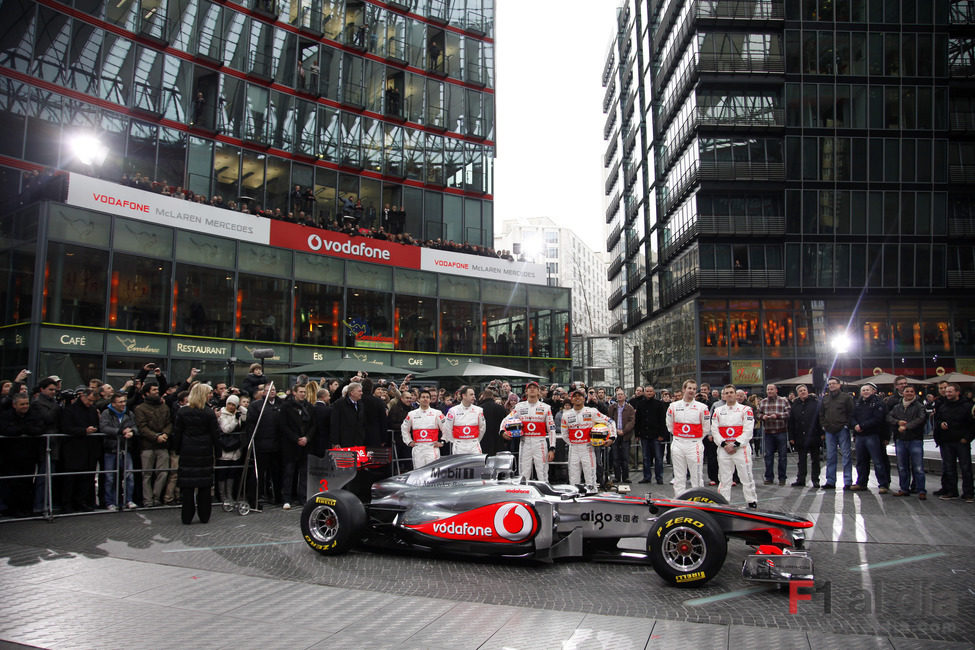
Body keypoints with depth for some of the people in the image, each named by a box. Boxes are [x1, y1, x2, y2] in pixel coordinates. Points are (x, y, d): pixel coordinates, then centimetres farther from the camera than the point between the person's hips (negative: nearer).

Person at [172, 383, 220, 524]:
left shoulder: (182, 412, -1)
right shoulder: (209, 413, -5)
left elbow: (176, 433, 4)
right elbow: (215, 434, -1)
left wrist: (177, 449, 13)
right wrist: (217, 450, 8)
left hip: (187, 452, 1)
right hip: (205, 453, -1)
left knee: (187, 485, 4)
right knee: (204, 485, 7)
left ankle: (187, 517, 6)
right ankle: (204, 516, 11)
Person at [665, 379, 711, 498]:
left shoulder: (702, 407, -2)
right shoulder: (673, 406, 4)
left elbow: (706, 428, 5)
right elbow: (670, 425, 14)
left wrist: (696, 438, 8)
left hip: (694, 445, -2)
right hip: (678, 444, 2)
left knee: (696, 477, -1)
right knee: (679, 477, 8)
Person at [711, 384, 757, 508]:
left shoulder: (745, 409, 0)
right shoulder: (718, 411, 10)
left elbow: (748, 430, -6)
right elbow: (714, 430, 5)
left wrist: (735, 445, -13)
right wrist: (724, 444, -8)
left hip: (741, 448, -3)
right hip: (723, 449, 3)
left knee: (746, 476, -1)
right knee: (724, 477, 7)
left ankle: (752, 502, 12)